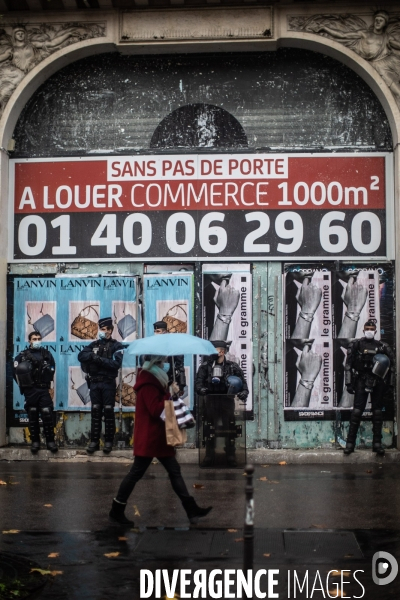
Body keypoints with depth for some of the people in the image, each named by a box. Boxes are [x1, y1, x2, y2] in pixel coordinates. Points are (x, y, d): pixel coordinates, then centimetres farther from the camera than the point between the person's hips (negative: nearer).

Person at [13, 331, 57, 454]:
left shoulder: (47, 354, 7)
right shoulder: (22, 355, 1)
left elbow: (52, 369, 16)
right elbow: (16, 372, 0)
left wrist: (47, 381, 8)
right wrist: (23, 385, -2)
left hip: (44, 390, 1)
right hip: (30, 391, 0)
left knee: (48, 415, -6)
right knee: (32, 417, 5)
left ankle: (50, 441, 2)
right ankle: (35, 441, 14)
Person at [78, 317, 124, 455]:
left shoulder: (116, 346, 0)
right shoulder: (94, 344, 13)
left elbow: (116, 363, -15)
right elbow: (81, 356, -1)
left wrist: (99, 359, -18)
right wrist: (92, 355, -18)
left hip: (108, 383, -4)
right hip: (94, 383, 4)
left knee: (108, 412, 0)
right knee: (95, 411, 6)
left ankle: (108, 441, 6)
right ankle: (94, 441, 11)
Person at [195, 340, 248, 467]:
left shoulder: (232, 366, 1)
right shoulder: (205, 366, 2)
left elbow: (242, 382, -1)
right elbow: (198, 382, -5)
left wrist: (244, 392, -20)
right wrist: (200, 389, -26)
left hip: (227, 401, -1)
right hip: (211, 401, 1)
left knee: (230, 429, 4)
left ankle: (231, 456, 15)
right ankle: (209, 456, 18)